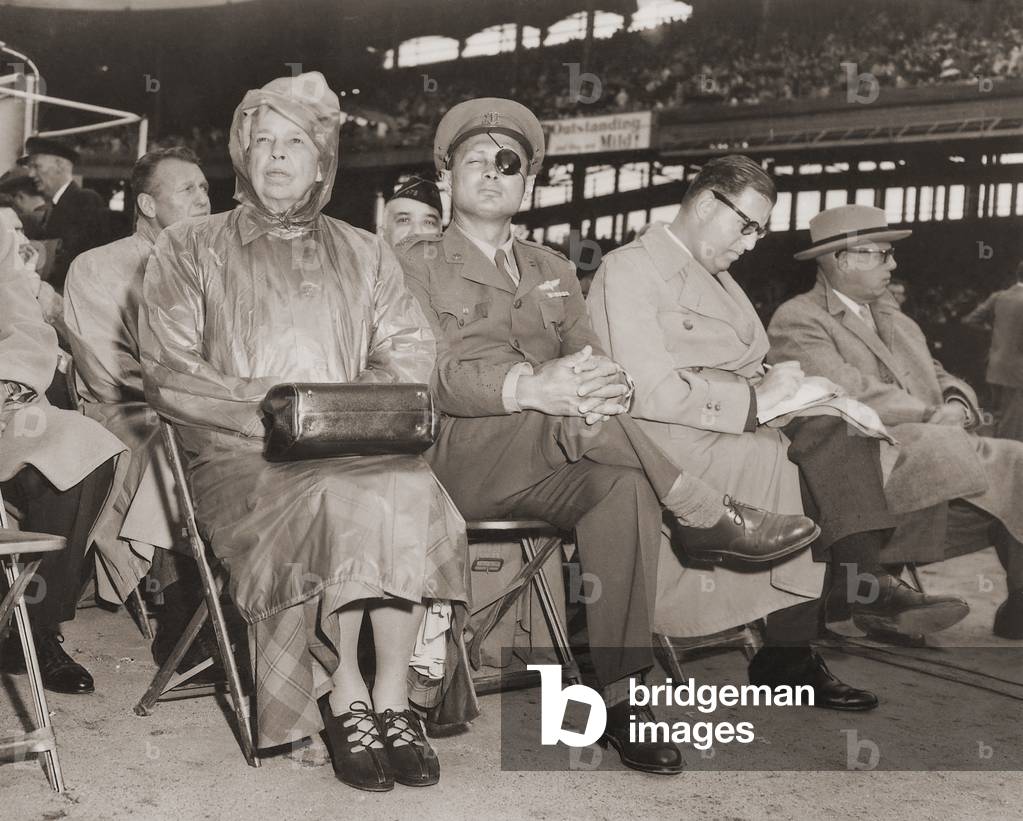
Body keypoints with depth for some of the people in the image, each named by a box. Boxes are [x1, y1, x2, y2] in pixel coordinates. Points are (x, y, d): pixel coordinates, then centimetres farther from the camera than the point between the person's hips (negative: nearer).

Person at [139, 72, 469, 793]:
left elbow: (411, 353, 9)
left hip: (360, 445, 3)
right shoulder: (188, 251, 13)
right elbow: (168, 375, 0)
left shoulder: (365, 254, 21)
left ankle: (393, 697, -22)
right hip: (239, 456, -2)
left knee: (411, 490, -32)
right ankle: (346, 700, -18)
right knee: (337, 500, -34)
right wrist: (271, 410, -14)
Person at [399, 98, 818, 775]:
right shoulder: (419, 265, 10)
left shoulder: (553, 271, 25)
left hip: (555, 465, 4)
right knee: (581, 423, -34)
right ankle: (705, 514, -20)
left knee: (625, 487, -31)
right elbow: (432, 372, -9)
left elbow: (591, 361, 9)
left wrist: (604, 384, -20)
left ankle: (619, 698, -28)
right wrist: (529, 387, -29)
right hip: (464, 459, -3)